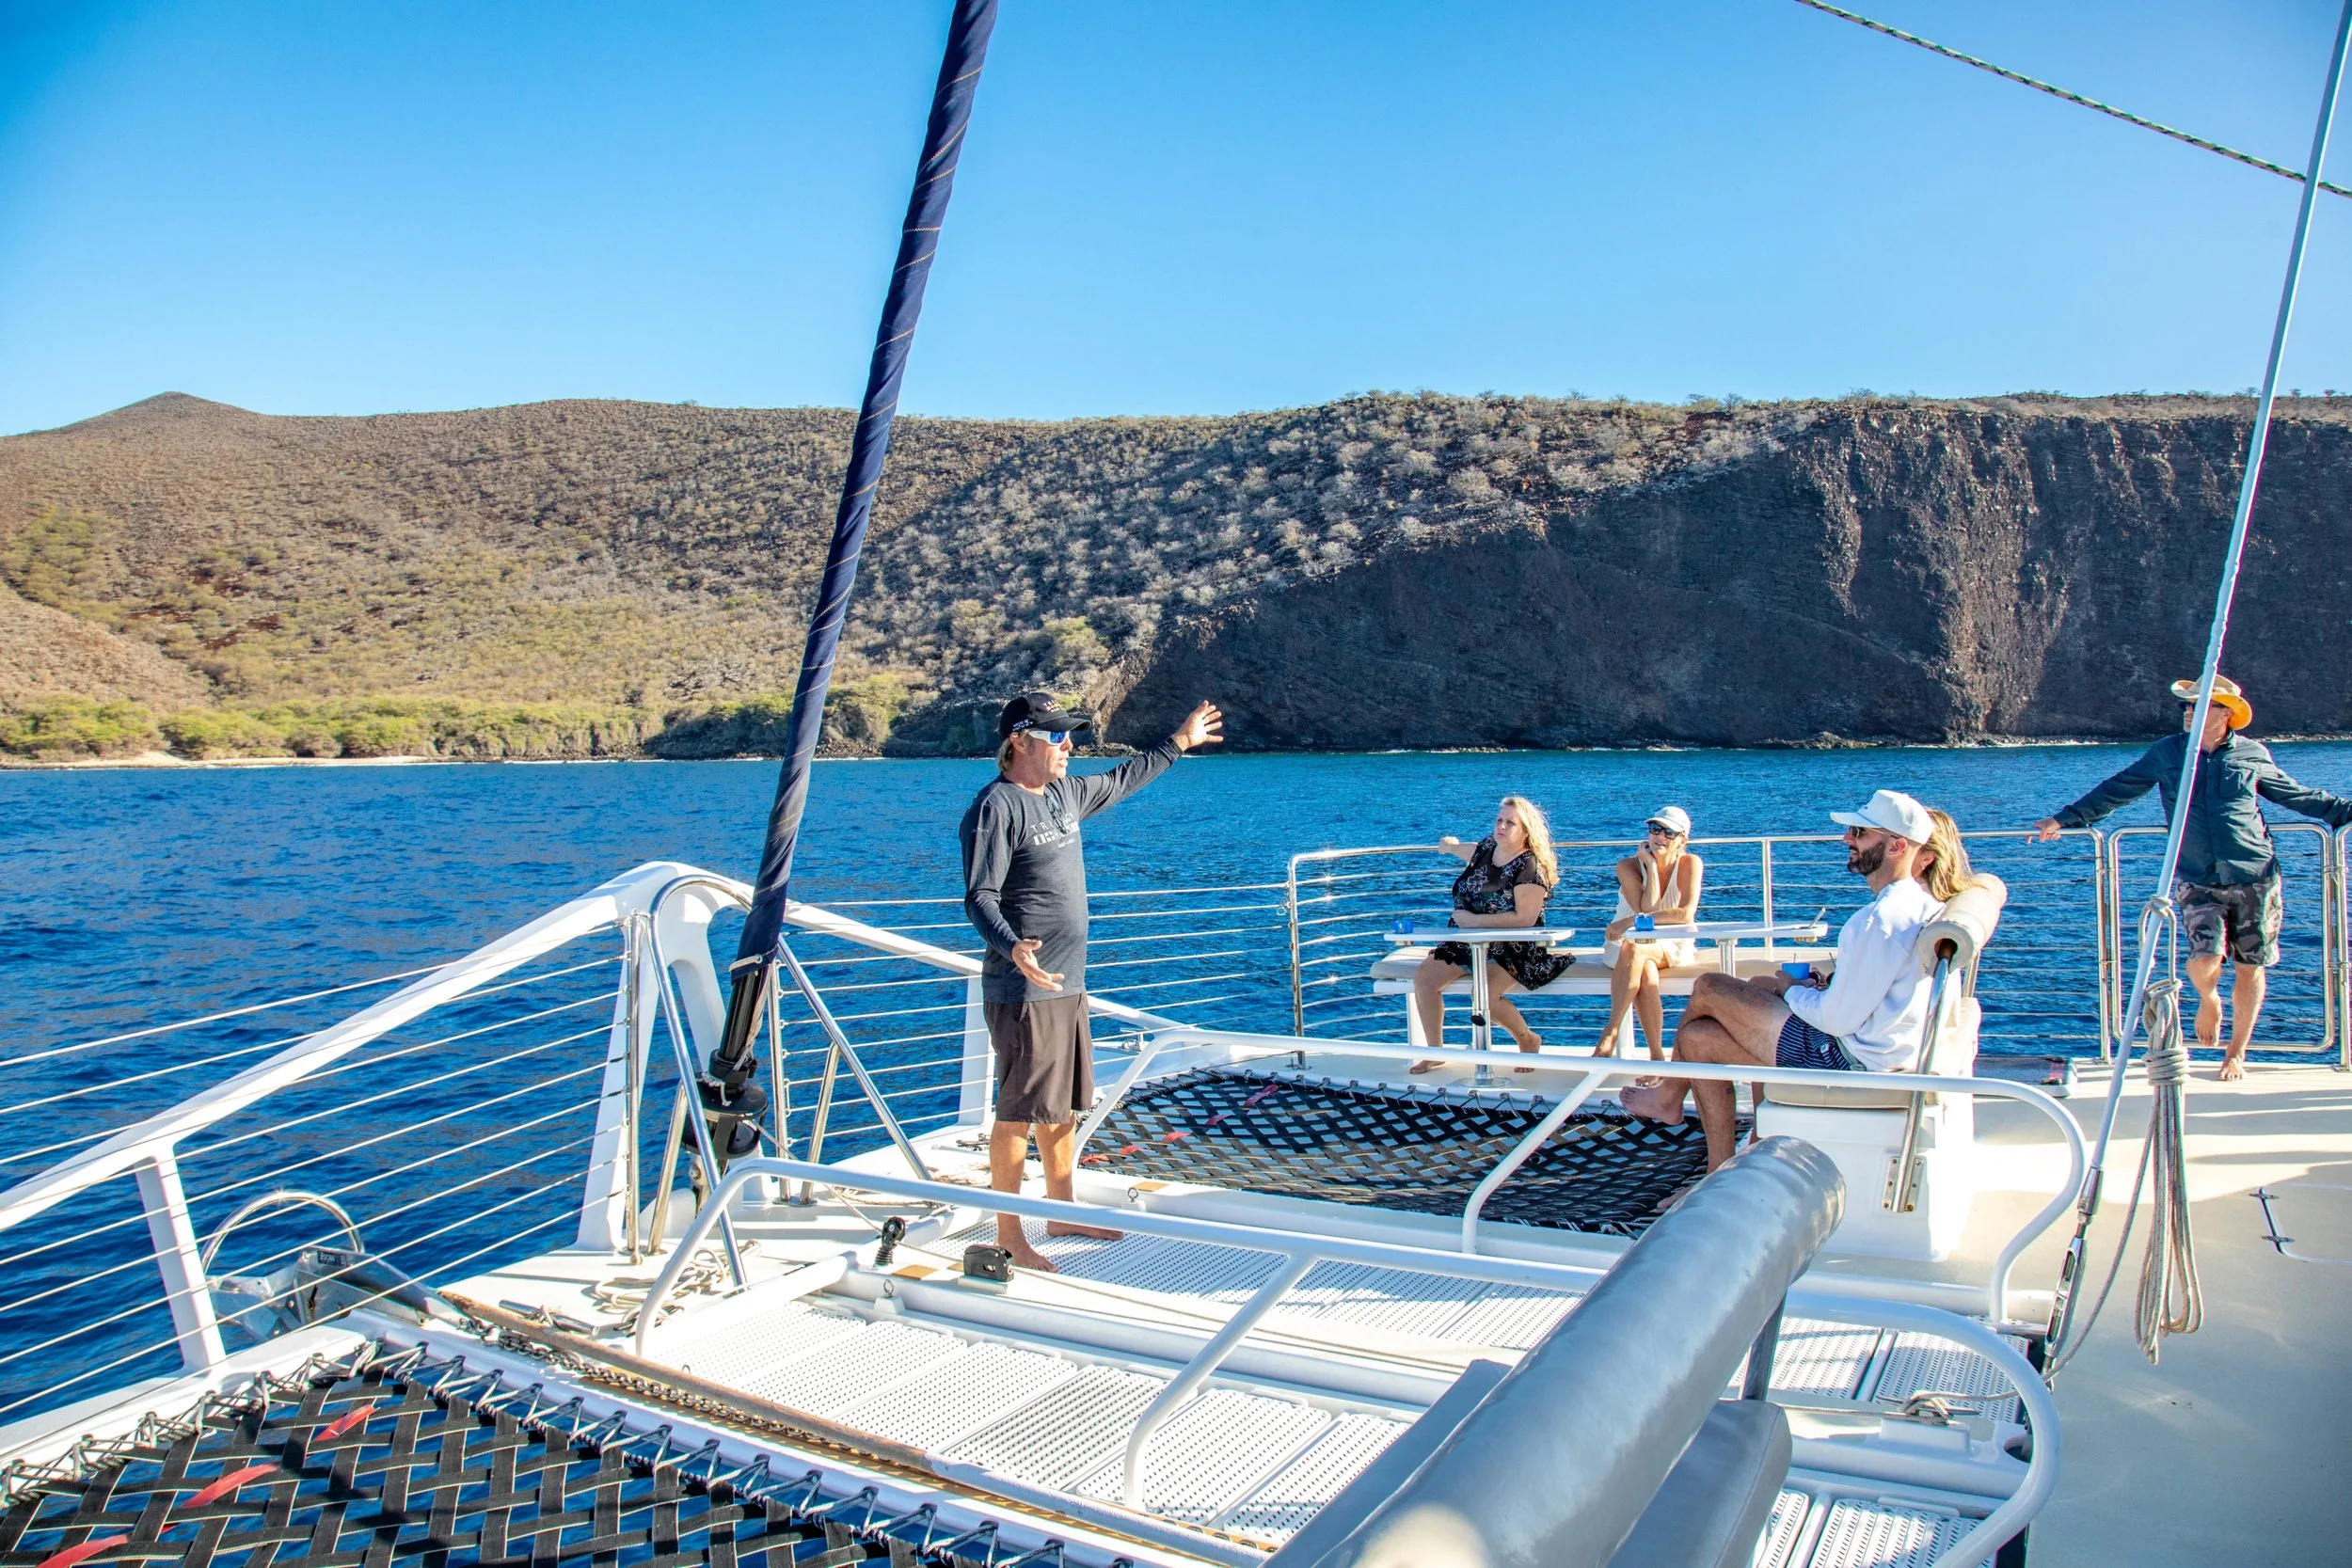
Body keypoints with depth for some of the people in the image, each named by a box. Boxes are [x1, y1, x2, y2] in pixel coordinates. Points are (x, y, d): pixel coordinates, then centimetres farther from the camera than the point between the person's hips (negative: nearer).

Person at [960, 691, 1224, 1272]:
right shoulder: (996, 806, -14)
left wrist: (1178, 743, 37)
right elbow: (979, 897, -19)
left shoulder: (1064, 793, 12)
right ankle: (1008, 1237, 8)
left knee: (1063, 1105, 18)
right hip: (1024, 989, -9)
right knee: (1018, 1112, -2)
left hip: (1067, 984, 9)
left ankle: (1061, 1213, 31)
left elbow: (1121, 781, 31)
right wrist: (1013, 947, -36)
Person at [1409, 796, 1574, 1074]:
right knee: (1424, 977, -12)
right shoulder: (1488, 847, 6)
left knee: (1485, 993, -32)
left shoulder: (1529, 867, -16)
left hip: (1513, 947, -7)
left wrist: (1474, 920, -23)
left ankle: (1529, 1040, 0)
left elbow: (1526, 918, -25)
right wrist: (1452, 846, 53)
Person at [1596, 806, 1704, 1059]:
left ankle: (1609, 1038, -37)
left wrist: (1633, 921, -30)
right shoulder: (1628, 866, -8)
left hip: (1671, 947, -1)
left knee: (1633, 949, -35)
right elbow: (1646, 910, -20)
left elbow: (1686, 915, -24)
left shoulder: (1690, 864, -10)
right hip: (1627, 944, 1)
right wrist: (1651, 865, -18)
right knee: (1645, 973, -35)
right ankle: (1656, 1056, -31)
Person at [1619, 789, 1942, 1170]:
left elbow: (1837, 1020, -23)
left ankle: (1669, 1092, 26)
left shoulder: (1880, 919, -26)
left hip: (1848, 1059, -10)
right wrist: (1825, 984, 6)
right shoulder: (1919, 902, 5)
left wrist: (1792, 990, -4)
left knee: (1708, 988, 0)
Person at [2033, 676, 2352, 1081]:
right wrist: (2065, 819, 10)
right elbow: (2115, 791, 12)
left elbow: (2297, 796, 20)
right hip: (2198, 882, -1)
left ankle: (2237, 1053, 21)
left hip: (2255, 879, 1)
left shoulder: (2253, 754, 6)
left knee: (2251, 968, 4)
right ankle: (2208, 1000, 21)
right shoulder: (2164, 754, 6)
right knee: (2205, 961, -16)